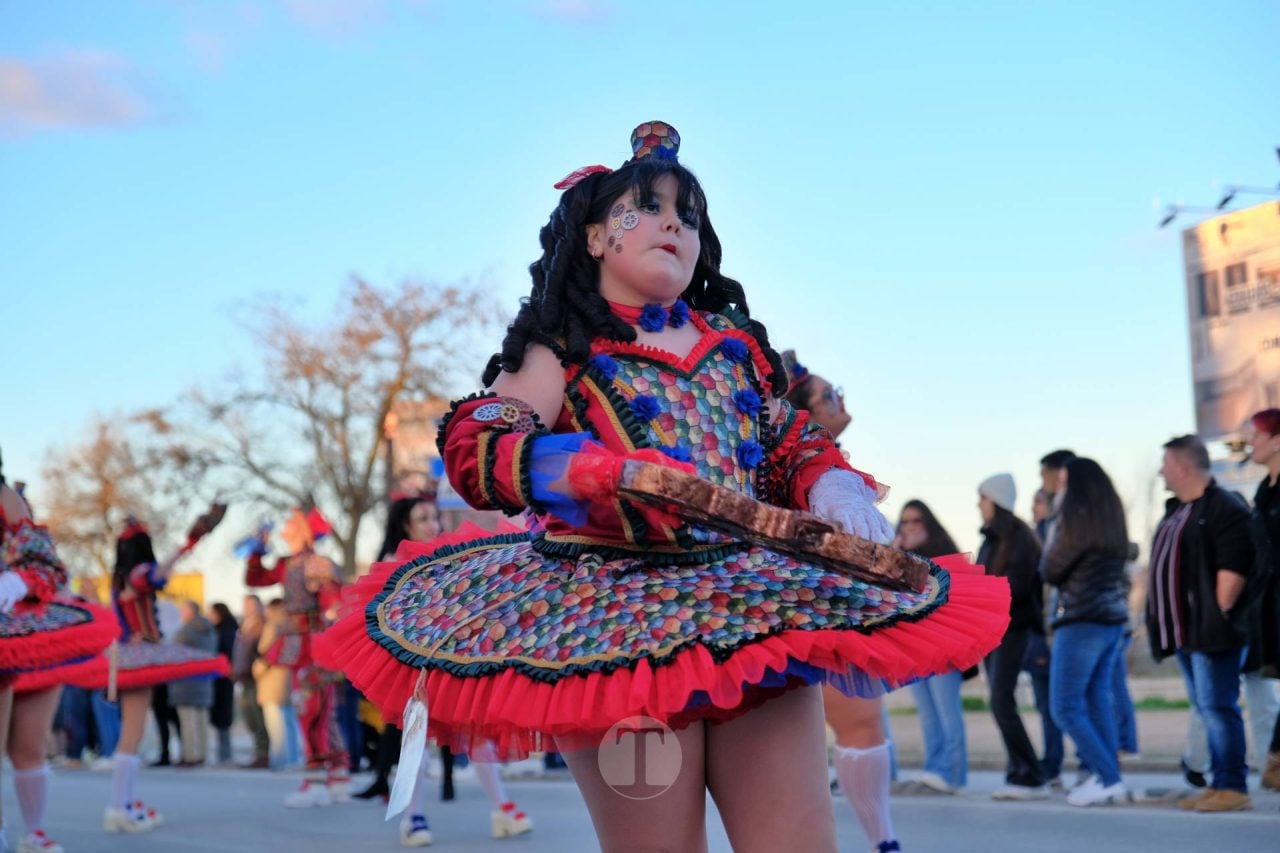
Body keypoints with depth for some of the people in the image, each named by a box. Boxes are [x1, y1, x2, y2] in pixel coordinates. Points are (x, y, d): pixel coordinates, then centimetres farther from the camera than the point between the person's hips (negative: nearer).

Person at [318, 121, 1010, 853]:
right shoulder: (562, 349, 4)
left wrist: (837, 489, -3)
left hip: (753, 603, 4)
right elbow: (471, 448, -9)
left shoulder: (737, 344, 18)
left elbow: (797, 448, 22)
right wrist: (600, 471, -26)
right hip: (619, 617, -4)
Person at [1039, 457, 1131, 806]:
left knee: (1066, 708, -3)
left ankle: (1108, 779, -6)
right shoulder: (1111, 519, 11)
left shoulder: (1078, 520, -13)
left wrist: (1053, 537, 9)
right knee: (1098, 702, 12)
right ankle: (1109, 779, 11)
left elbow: (1050, 571, -7)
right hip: (1113, 620, 9)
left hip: (1082, 622, -8)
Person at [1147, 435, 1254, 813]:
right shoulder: (1176, 510, 19)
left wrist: (1216, 616, -20)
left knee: (1217, 707, -8)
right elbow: (1163, 565, 24)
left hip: (1211, 630, -10)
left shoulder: (1225, 508, -12)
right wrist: (1158, 618, 17)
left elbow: (1234, 568, -19)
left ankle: (1233, 788, -4)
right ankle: (1219, 783, 17)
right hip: (1183, 631, 10)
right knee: (1207, 709, 12)